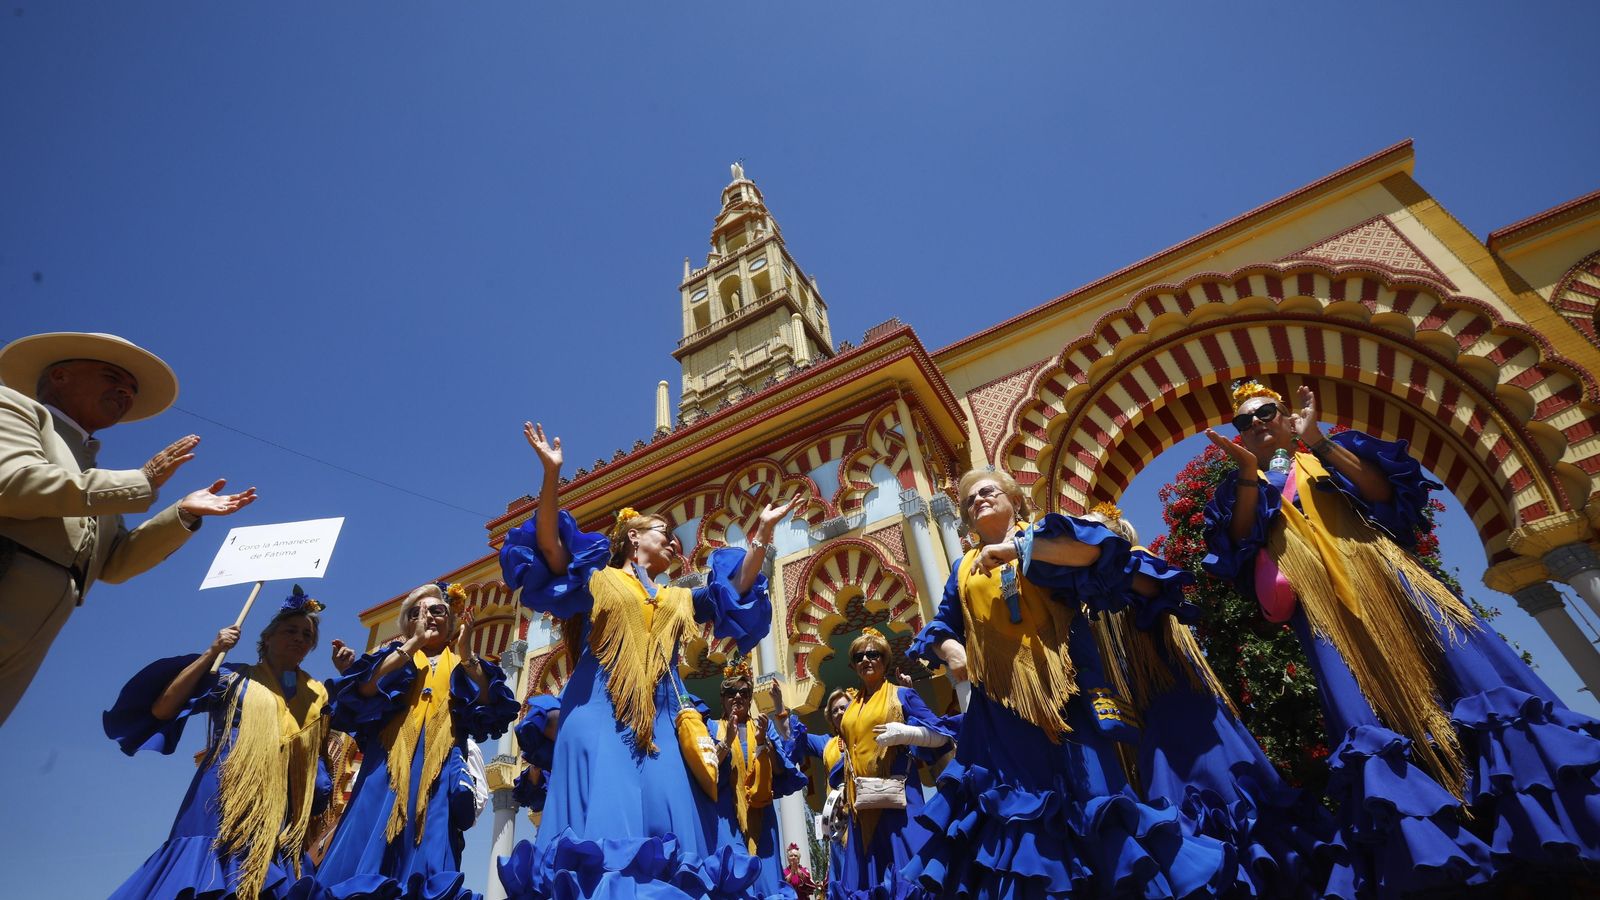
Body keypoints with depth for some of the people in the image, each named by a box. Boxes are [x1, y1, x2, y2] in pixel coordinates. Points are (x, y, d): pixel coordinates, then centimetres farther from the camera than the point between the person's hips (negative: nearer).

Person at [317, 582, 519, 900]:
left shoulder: (467, 665, 17)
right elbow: (364, 689, -4)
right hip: (390, 761, 1)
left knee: (430, 865, -10)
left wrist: (466, 653, -10)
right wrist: (414, 642, -6)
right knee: (369, 848, -9)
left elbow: (491, 710, -2)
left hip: (441, 768, 0)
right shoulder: (395, 654, 18)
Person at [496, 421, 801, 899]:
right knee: (602, 819, -17)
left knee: (663, 824, -8)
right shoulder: (594, 579, 13)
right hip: (600, 709, -4)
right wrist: (551, 474, -15)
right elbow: (548, 542, -4)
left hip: (658, 716, 4)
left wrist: (762, 534, 5)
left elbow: (739, 590, 15)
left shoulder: (679, 600, 25)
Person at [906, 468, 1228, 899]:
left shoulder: (1043, 533, 8)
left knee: (1085, 789, -4)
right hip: (997, 697, 4)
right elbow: (941, 626, 23)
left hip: (1055, 684, -4)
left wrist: (1018, 547, -17)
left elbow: (1097, 545, -13)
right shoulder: (964, 568, 20)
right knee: (1010, 796, 3)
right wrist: (949, 650, 0)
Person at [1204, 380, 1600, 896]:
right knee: (1363, 716, -18)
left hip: (1379, 572, 1)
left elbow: (1384, 492, 1)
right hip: (1318, 599, -1)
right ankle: (1421, 848, -24)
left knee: (1471, 669, -15)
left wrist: (1320, 442, -7)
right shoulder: (1242, 485, 20)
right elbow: (1240, 544, 0)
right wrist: (1248, 473, -12)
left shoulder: (1328, 457, 21)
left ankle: (1549, 822, -13)